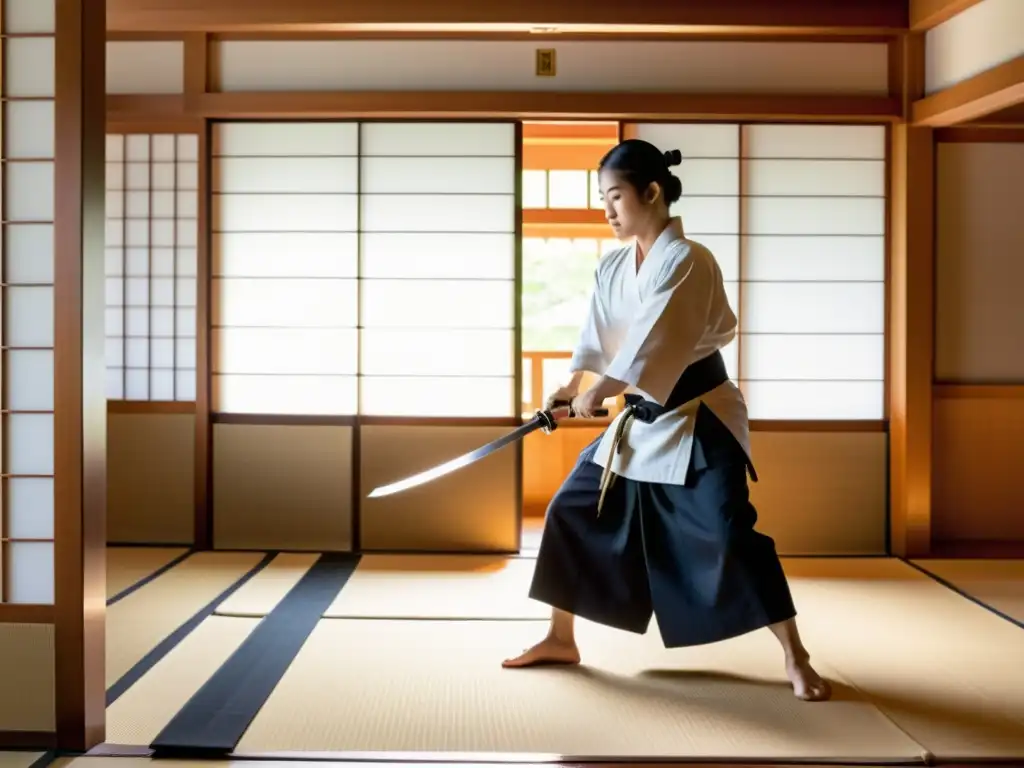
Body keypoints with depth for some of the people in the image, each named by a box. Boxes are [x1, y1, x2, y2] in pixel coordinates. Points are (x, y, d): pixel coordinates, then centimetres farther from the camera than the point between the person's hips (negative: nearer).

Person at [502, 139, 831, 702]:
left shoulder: (686, 261, -18)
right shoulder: (612, 267, 5)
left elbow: (657, 341, -24)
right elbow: (599, 335, 5)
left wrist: (599, 393, -21)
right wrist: (569, 386, -12)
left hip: (697, 419, -7)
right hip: (639, 418, 8)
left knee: (730, 536, -11)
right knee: (571, 511, 7)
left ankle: (795, 660, 6)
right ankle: (560, 639, 23)